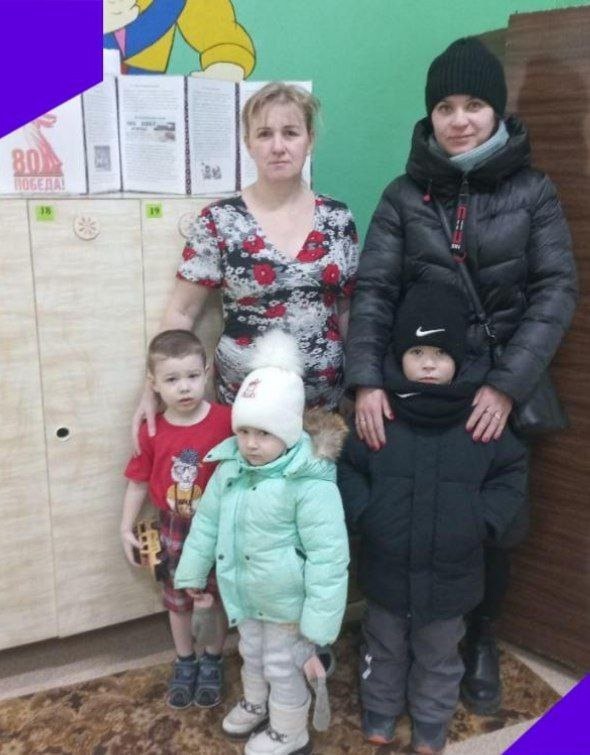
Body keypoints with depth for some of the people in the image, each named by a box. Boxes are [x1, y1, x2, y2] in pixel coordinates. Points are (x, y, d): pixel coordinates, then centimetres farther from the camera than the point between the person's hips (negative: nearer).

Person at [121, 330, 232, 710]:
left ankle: (213, 661, 41)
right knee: (178, 600, 20)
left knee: (220, 597, 17)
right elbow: (139, 481, -1)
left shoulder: (226, 420, -21)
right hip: (175, 532, 2)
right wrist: (127, 527, 2)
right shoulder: (152, 431, -12)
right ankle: (185, 662, 44)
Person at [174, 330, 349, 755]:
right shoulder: (230, 467, -9)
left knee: (284, 668, 16)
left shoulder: (310, 483, -30)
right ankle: (256, 704, 59)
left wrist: (319, 624, -24)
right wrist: (193, 572, 16)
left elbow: (328, 557, -27)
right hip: (246, 595, 7)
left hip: (286, 603, -6)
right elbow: (208, 519, 6)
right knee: (252, 655, 30)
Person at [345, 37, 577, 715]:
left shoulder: (533, 191, 2)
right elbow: (373, 290, -4)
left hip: (500, 390, 0)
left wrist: (508, 385, -16)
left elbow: (555, 291, -5)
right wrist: (367, 382, -18)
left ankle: (480, 639, 35)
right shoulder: (404, 195, 3)